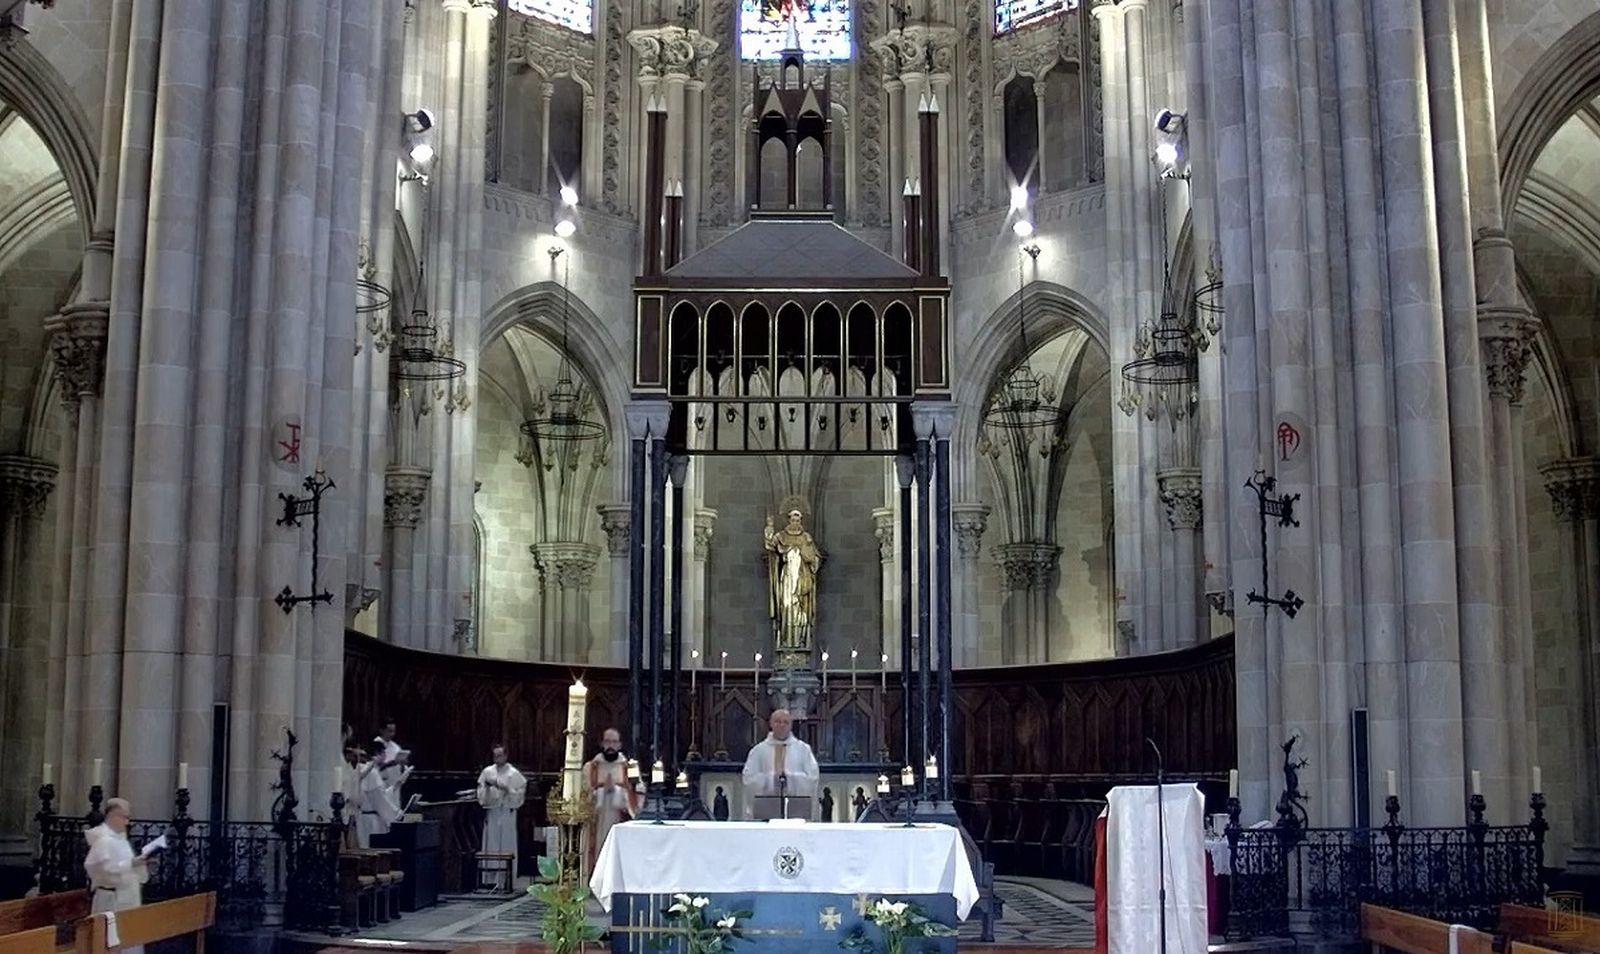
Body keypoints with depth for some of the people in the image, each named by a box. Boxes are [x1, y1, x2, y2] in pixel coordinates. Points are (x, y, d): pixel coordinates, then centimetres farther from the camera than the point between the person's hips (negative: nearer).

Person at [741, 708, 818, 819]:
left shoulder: (803, 749, 10)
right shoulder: (758, 750, 11)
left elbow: (812, 777, 2)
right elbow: (749, 778, 2)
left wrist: (790, 778, -9)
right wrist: (770, 778, -9)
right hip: (766, 808, 0)